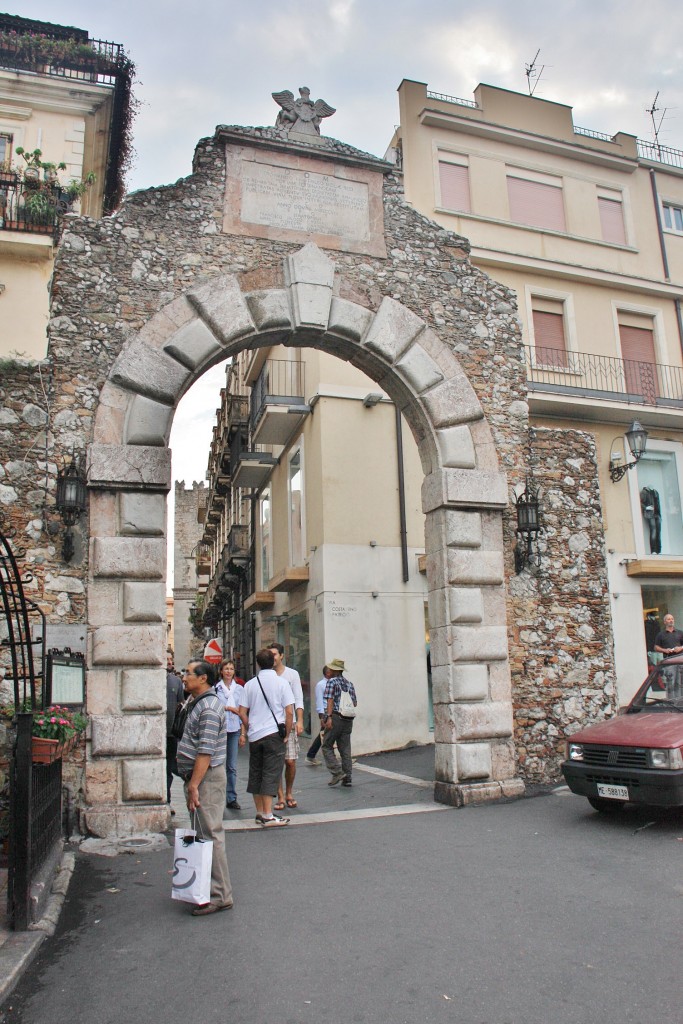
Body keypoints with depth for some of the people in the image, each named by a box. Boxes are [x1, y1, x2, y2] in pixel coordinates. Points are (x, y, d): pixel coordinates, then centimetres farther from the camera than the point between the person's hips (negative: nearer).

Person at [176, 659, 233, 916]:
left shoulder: (209, 707, -18)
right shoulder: (200, 703, 15)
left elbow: (205, 751, -23)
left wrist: (194, 785, -23)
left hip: (207, 777, -10)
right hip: (198, 777, 10)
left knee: (210, 836, -4)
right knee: (203, 834, 16)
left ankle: (219, 896, 3)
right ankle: (206, 888, 26)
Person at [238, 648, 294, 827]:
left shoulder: (250, 684, 4)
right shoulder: (281, 682, -5)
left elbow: (242, 712, 4)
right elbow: (289, 712, -9)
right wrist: (286, 734, 1)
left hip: (254, 736, 4)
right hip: (274, 734, -4)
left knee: (255, 773, 13)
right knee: (271, 774, -1)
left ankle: (260, 813, 21)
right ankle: (268, 816, -3)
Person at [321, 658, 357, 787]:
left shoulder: (332, 681, -3)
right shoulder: (349, 683, 13)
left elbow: (330, 700, -13)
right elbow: (355, 703, 14)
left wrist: (329, 716, -18)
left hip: (335, 718, -6)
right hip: (348, 719, 6)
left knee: (327, 746, 5)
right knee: (345, 748, 9)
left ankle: (337, 772, -6)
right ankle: (347, 778, 8)